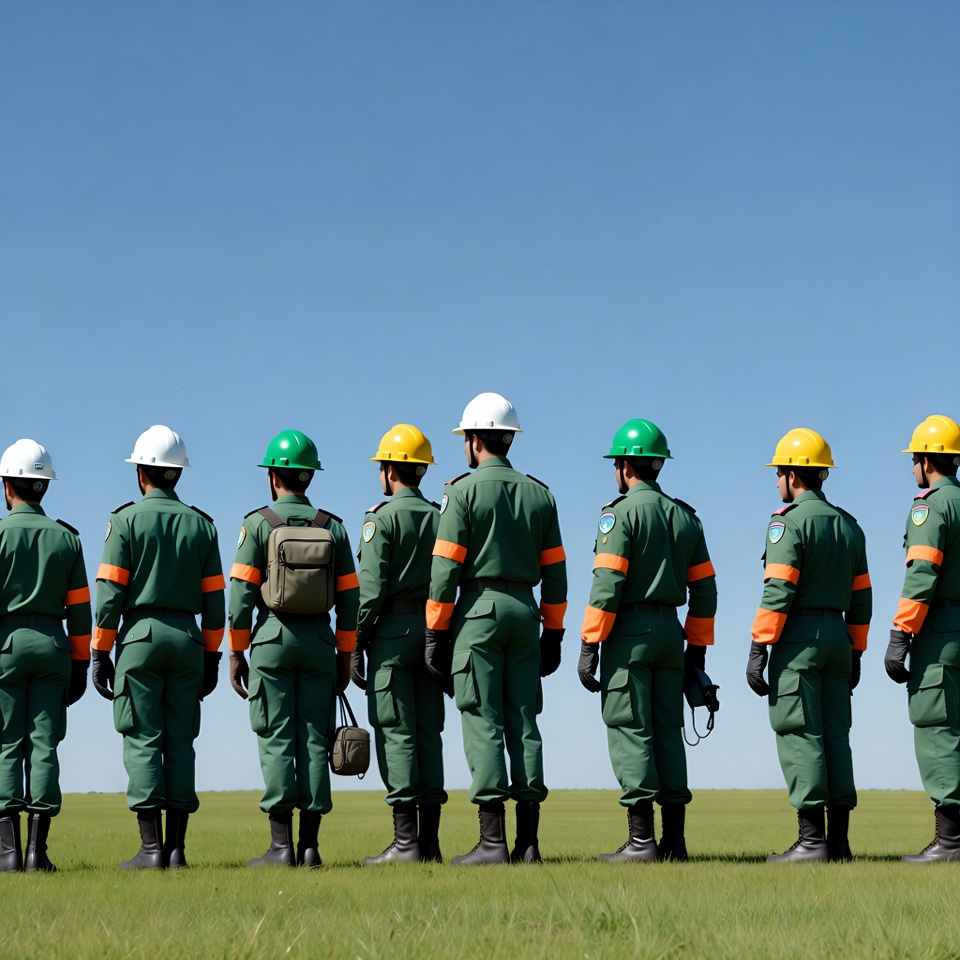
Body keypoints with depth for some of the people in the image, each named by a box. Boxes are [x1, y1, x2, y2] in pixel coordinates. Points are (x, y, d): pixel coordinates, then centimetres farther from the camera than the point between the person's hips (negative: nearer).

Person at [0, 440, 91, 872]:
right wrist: (79, 665, 13)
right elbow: (80, 608, 8)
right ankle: (37, 849, -3)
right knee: (44, 747, 1)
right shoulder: (67, 538, 8)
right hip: (52, 645, 3)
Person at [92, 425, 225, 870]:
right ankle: (176, 846, 3)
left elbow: (110, 592, -7)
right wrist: (210, 656, 15)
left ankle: (150, 847, -9)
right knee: (180, 742, 5)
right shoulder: (201, 524, 9)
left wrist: (100, 652, -2)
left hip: (140, 636, -4)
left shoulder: (126, 520, -2)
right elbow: (213, 599, 8)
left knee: (143, 741, -4)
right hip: (187, 638, 4)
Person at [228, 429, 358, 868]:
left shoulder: (258, 523, -2)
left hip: (272, 638, -3)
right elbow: (349, 598, 6)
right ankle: (309, 844, 1)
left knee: (277, 741, -3)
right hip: (319, 640, 3)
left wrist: (236, 653, 0)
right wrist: (345, 656, 12)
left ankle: (281, 844, -7)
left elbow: (242, 594, -6)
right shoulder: (333, 527, 8)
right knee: (314, 740, 3)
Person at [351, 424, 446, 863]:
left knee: (396, 731, -6)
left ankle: (405, 841, -10)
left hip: (393, 629, -6)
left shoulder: (382, 518, -6)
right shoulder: (442, 517, 12)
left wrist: (356, 645, -8)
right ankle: (429, 841, 6)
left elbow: (371, 589, -12)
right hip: (433, 629, 6)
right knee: (429, 732, 7)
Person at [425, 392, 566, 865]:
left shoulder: (463, 491, -4)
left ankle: (492, 841, -10)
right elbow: (555, 573, 12)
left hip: (478, 611, -5)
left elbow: (445, 568, -8)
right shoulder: (539, 495, 12)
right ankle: (528, 841, 3)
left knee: (484, 724, -6)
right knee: (523, 723, 5)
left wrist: (435, 633, -5)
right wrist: (553, 634, 17)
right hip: (524, 611, 5)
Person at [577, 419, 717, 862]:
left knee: (630, 732, -6)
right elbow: (704, 589, 14)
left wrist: (590, 644, -14)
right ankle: (674, 838, 6)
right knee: (667, 732, 8)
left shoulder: (621, 512, -7)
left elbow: (607, 584, -15)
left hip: (629, 631, -7)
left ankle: (641, 839, -10)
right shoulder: (685, 517, 14)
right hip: (670, 630, 7)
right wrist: (697, 648, 18)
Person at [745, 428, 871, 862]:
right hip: (837, 635, 7)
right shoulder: (848, 525, 16)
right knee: (834, 734, 8)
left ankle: (811, 839, -11)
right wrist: (854, 654, 20)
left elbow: (778, 591, -16)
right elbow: (861, 597, 16)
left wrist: (758, 647, -14)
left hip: (798, 636, -7)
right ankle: (838, 839, 7)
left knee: (800, 735, -7)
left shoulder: (789, 520, -8)